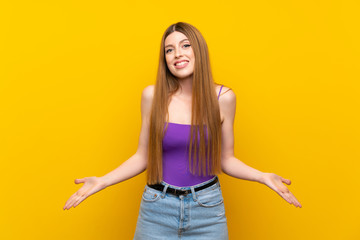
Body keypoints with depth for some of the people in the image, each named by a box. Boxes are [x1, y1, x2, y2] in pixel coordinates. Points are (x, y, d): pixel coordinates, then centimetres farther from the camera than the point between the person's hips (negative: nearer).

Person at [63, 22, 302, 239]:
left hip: (207, 207, 0)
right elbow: (142, 157, 0)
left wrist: (263, 176, -14)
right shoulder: (153, 95, -7)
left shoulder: (223, 97, -7)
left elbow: (225, 159, 0)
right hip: (157, 206, 0)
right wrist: (103, 181, -10)